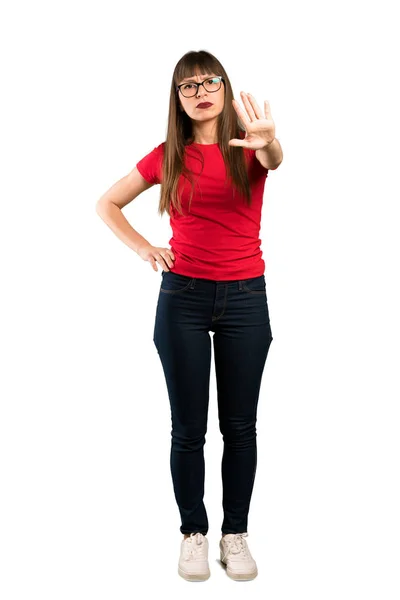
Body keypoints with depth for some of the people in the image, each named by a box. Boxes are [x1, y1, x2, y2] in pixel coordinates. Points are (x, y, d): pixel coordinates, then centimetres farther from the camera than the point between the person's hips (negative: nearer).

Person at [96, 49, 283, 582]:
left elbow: (275, 159, -26)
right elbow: (107, 204, 12)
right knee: (188, 428, 7)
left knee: (239, 425, 8)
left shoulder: (247, 147, -1)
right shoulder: (167, 157, 3)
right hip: (183, 297, 1)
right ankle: (193, 533, 24)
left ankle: (235, 534, 25)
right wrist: (143, 249, -3)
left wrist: (268, 140, -49)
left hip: (245, 297, 0)